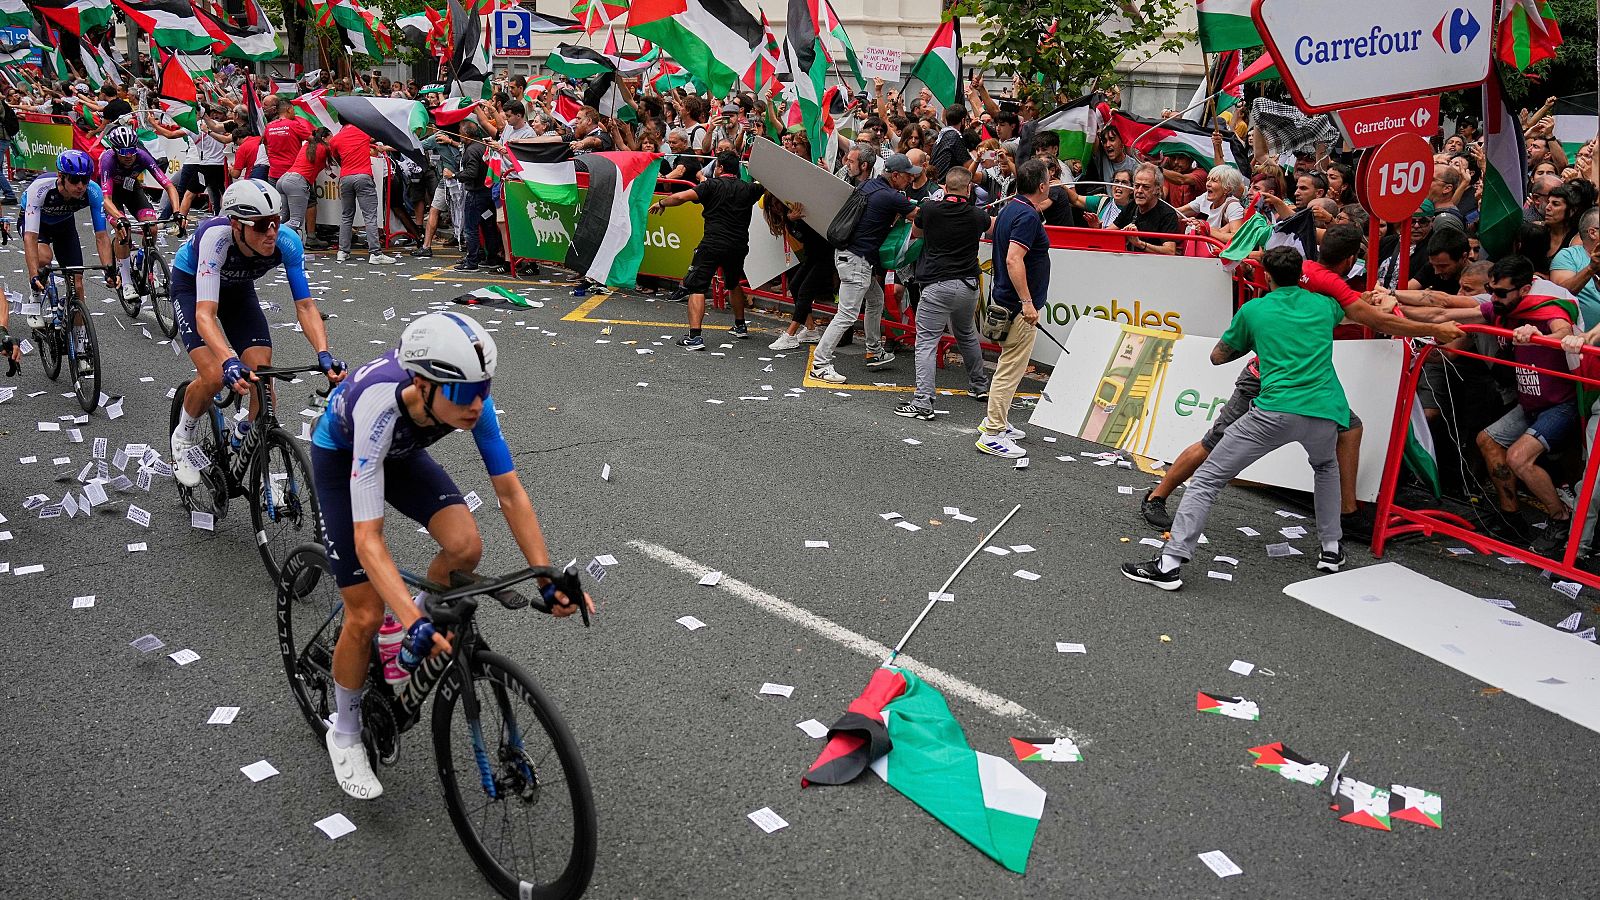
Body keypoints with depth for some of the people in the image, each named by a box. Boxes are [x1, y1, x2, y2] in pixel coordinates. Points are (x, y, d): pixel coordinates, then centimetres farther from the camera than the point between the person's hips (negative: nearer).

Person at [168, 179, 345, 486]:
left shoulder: (287, 241, -31)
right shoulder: (216, 236, -40)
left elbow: (305, 305, -28)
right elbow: (205, 314, -47)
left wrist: (323, 354, -45)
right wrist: (230, 362, -63)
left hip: (238, 288, 3)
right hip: (191, 285, -3)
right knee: (215, 377, -21)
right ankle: (183, 438, 10)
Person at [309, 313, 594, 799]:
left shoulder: (470, 399, -31)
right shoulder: (379, 406, -43)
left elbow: (510, 493, -23)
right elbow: (368, 538, -45)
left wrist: (548, 580, -30)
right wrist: (416, 624, -54)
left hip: (401, 451, 4)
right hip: (340, 454, -4)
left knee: (466, 547, -22)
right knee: (366, 615, -8)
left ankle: (402, 624, 8)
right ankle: (344, 734, 18)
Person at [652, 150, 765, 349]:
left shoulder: (712, 185, -1)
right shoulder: (748, 188, 10)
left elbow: (681, 197, -9)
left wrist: (661, 203, 5)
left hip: (713, 245, -5)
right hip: (739, 246, 5)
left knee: (696, 287, -5)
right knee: (734, 284, 29)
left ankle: (695, 336, -18)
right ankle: (740, 326, 40)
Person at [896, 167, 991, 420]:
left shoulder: (930, 209, -3)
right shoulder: (977, 216, 4)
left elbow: (915, 234, 17)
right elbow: (993, 228, 28)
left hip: (937, 285, -4)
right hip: (968, 286, 4)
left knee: (926, 342, -5)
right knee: (967, 335, 27)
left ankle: (923, 403, -14)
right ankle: (979, 385, 39)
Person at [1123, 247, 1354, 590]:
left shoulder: (1253, 310, 11)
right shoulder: (1325, 305, 20)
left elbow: (1217, 357, 22)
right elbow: (1344, 310, 48)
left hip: (1275, 411, -4)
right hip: (1325, 411, 4)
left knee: (1208, 478, 1)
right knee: (1326, 465, 38)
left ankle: (1169, 564, -8)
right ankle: (1332, 549, 35)